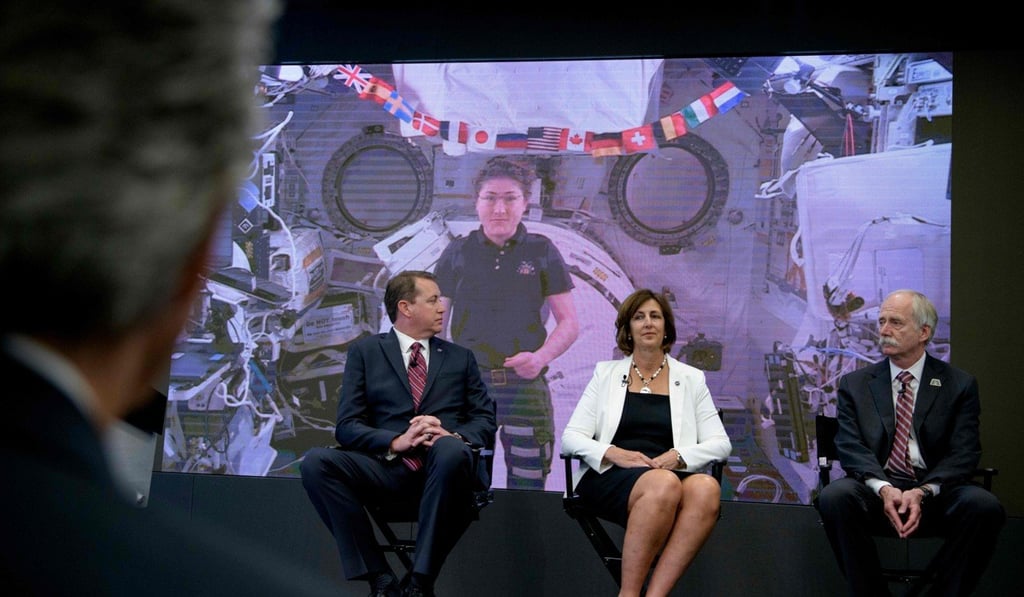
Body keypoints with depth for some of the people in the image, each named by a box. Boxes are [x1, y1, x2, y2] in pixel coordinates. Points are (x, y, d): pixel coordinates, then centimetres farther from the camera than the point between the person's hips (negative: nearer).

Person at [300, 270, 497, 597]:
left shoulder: (460, 357, 20)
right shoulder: (365, 352, 13)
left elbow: (486, 422, 12)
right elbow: (347, 426, 4)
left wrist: (453, 436, -12)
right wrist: (397, 441, -15)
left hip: (442, 467, 0)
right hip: (387, 467, 0)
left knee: (451, 452, -36)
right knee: (316, 462, -27)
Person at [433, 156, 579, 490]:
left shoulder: (542, 252, 8)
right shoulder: (457, 253, 9)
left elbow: (569, 323, 6)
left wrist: (540, 357, -13)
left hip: (526, 385, 0)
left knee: (528, 487, 0)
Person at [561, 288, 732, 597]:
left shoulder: (691, 378, 16)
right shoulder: (606, 373, 15)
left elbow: (720, 443, 10)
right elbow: (571, 437, 7)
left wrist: (677, 456, -10)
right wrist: (614, 453, -12)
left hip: (672, 475, 2)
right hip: (611, 477, -1)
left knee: (707, 488, -36)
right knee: (663, 485, -38)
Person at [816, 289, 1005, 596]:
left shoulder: (960, 384, 9)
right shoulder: (855, 384, 12)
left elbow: (964, 453, -1)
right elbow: (850, 446, 0)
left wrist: (922, 492, -19)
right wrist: (883, 488, -20)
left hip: (936, 492, 0)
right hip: (876, 488, 0)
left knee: (985, 506, -31)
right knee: (834, 497, -32)